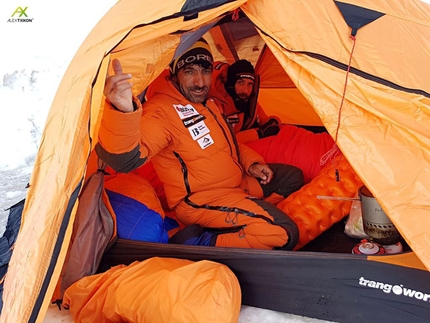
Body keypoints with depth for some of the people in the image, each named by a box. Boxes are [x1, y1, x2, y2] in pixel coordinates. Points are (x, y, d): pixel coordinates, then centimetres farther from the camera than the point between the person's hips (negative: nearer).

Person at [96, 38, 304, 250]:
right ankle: (195, 244, -12)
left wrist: (252, 163, 5)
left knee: (292, 177, 20)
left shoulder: (208, 103, 7)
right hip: (201, 199, -10)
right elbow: (125, 158, -43)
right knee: (283, 234, -22)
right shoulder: (161, 111, -23)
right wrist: (123, 112, -62)